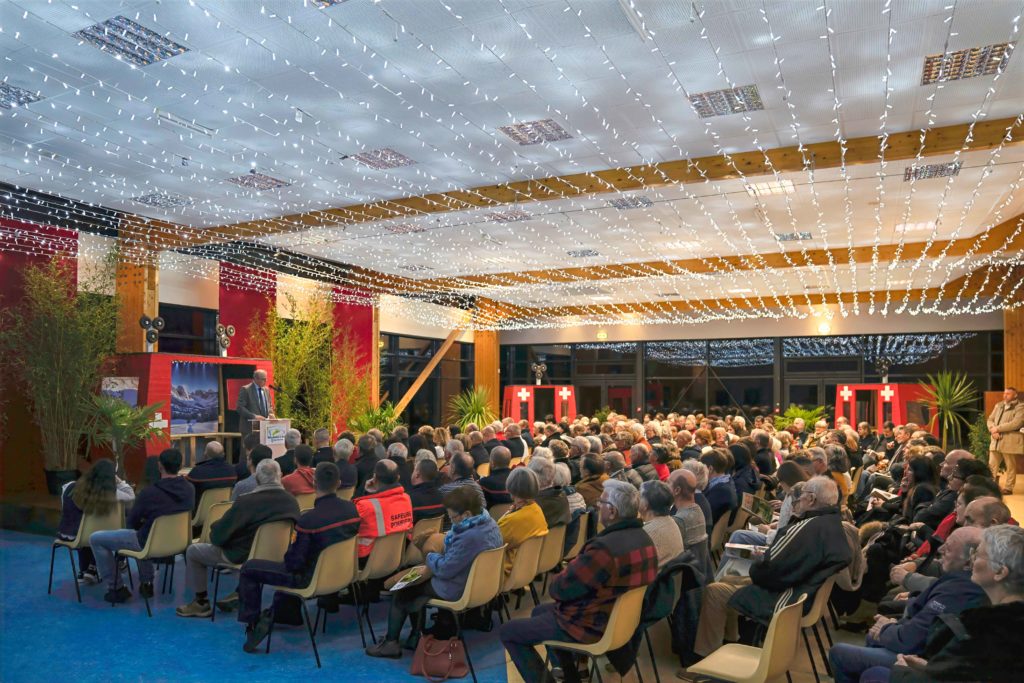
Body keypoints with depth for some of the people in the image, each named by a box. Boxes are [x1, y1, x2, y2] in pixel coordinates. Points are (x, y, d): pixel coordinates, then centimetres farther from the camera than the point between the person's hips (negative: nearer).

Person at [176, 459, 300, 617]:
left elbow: (218, 536, -18)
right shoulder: (291, 501, -10)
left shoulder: (247, 502, -25)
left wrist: (213, 534, 8)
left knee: (192, 551, 14)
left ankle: (201, 603, 23)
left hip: (243, 556, -6)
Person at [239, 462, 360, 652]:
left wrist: (289, 550, 3)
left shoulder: (308, 519, -28)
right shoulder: (352, 508, -10)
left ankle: (253, 624, 11)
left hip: (311, 578, -7)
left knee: (248, 568, 7)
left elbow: (294, 563, -20)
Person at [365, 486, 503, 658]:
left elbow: (444, 569, -26)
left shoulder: (470, 537, -34)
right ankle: (415, 633, 27)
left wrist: (430, 557, -7)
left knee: (402, 590, 9)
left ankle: (391, 642, 22)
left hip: (459, 591, -9)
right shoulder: (489, 522, -4)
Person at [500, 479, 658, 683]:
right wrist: (575, 571, 1)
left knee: (509, 632, 4)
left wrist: (568, 572, -1)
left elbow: (559, 590, -21)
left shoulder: (605, 548, -33)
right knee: (539, 611, 28)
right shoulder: (644, 539, -3)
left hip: (592, 627, -9)